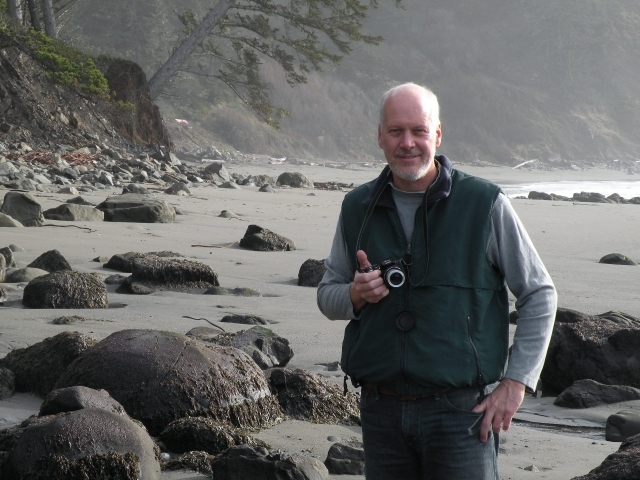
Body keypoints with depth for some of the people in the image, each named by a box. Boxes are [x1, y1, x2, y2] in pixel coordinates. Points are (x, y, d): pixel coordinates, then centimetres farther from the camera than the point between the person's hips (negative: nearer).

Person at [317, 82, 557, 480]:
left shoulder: (485, 204, -4)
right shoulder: (358, 208, 7)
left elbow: (540, 296, 2)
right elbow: (327, 294, 16)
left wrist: (515, 383, -4)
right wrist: (356, 294, -7)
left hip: (460, 407, -3)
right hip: (382, 409, 4)